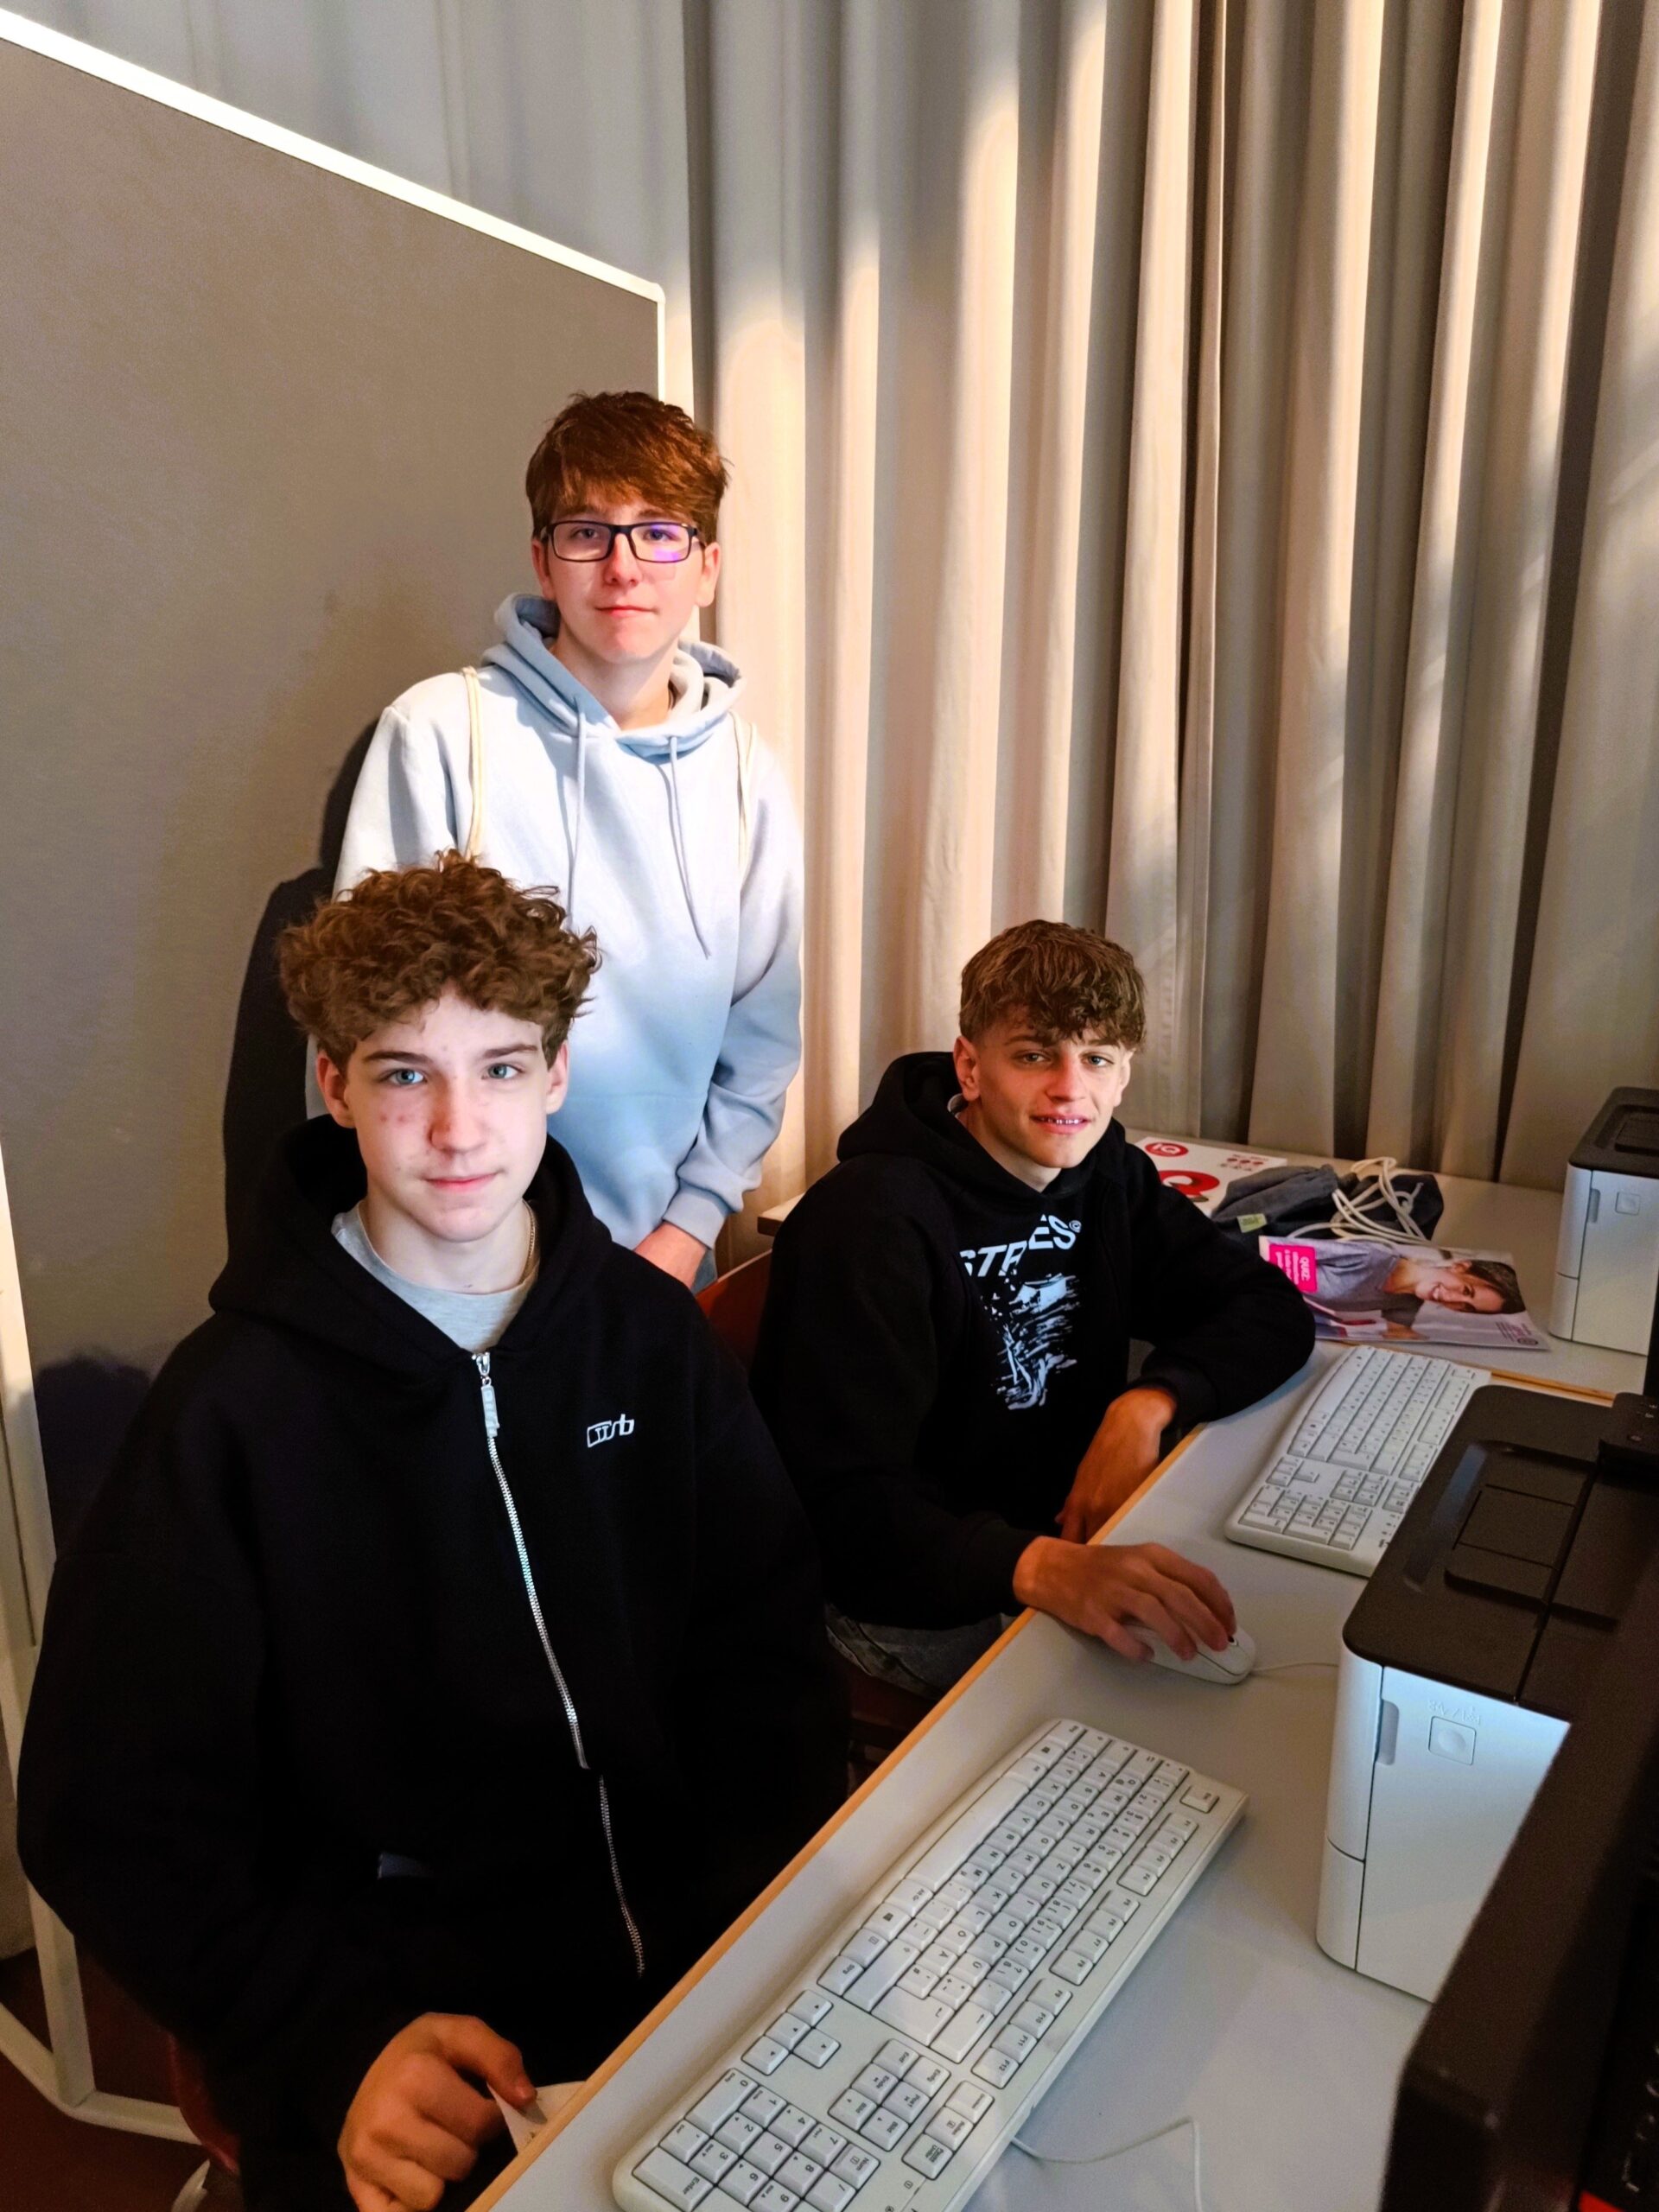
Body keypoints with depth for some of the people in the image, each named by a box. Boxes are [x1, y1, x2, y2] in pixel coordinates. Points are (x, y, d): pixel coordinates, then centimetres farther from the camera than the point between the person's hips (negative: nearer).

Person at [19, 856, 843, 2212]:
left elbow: (769, 1640, 2)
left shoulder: (648, 1332, 1)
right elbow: (114, 1816, -7)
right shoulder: (236, 1404, -8)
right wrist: (340, 2042, -18)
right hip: (390, 1990, -2)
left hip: (686, 1939, 3)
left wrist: (768, 1911, -11)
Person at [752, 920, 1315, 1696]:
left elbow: (1272, 1311, 2)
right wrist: (1043, 1571, -48)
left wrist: (1147, 1404, -17)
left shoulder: (1108, 1178, 2)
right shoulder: (873, 1218, -23)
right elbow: (843, 1506, -30)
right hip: (903, 1592, -7)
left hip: (1058, 1533, 7)